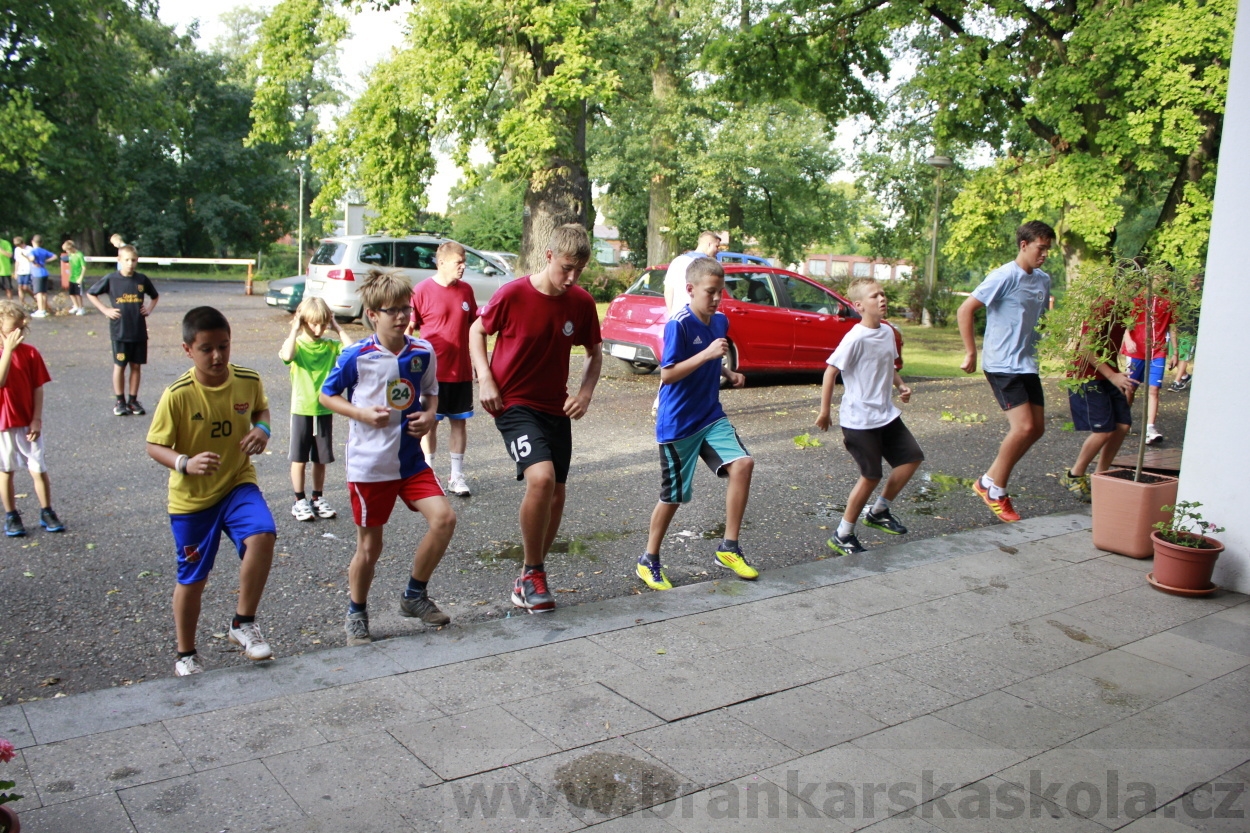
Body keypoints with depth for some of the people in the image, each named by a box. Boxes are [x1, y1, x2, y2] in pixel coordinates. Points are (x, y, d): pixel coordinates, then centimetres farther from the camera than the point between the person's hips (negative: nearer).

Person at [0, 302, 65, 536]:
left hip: (28, 423, 1)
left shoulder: (30, 352, -3)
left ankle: (46, 512, 17)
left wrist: (36, 420, -7)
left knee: (38, 469, 2)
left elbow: (38, 389, -1)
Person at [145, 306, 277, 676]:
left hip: (238, 484, 2)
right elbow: (154, 445, -11)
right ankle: (186, 655, 33)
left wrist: (262, 430, -10)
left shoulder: (249, 381, -9)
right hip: (191, 497, -1)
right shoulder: (177, 395, -18)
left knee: (262, 535, -27)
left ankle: (243, 624, -6)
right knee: (192, 578, 10)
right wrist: (185, 463, -30)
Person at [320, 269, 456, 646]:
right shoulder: (357, 356, -11)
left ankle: (415, 596, 10)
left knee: (444, 517, -12)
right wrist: (361, 413, -16)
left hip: (411, 459, 4)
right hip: (368, 464, -3)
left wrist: (430, 415, -5)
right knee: (369, 547, 6)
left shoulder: (423, 352, -1)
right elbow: (327, 395, 0)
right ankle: (356, 615, 31)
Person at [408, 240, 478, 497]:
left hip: (461, 371, 4)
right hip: (432, 371, -4)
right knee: (429, 423, 6)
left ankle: (457, 476, 18)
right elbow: (408, 330, -4)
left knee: (459, 422, 9)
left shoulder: (466, 290, 6)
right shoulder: (422, 290, -7)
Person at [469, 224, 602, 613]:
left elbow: (595, 353, 10)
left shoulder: (582, 303, -4)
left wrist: (585, 391, -7)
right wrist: (485, 378, -12)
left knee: (556, 495, 8)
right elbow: (477, 331, 1)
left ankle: (529, 580, 27)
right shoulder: (513, 293, -15)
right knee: (541, 478, -26)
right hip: (514, 403, -5)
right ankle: (533, 573, -5)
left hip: (557, 408, 5)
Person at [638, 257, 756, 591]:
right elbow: (667, 374, -21)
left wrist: (728, 372, 3)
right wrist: (707, 353, -28)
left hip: (711, 416, 6)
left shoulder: (720, 321, 5)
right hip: (677, 423, -6)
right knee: (674, 495, 3)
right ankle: (649, 561, 24)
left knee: (742, 464, -15)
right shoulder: (678, 325, -18)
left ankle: (729, 548, -2)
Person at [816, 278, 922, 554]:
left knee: (912, 457, 11)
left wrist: (901, 384, 3)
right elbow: (830, 372, -17)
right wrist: (824, 411, -14)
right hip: (859, 419, -8)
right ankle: (842, 536, 10)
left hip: (886, 414, 8)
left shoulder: (888, 332, 6)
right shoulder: (856, 338, -19)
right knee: (871, 476, -4)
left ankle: (878, 512, 27)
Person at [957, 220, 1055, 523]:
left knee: (1037, 428, 6)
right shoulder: (1005, 276, -13)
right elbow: (965, 310, -14)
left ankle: (992, 481, 19)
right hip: (1002, 365, -8)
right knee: (1023, 426, -15)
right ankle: (994, 487, 3)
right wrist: (970, 353, -13)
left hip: (1027, 365, 8)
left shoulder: (1043, 280, 10)